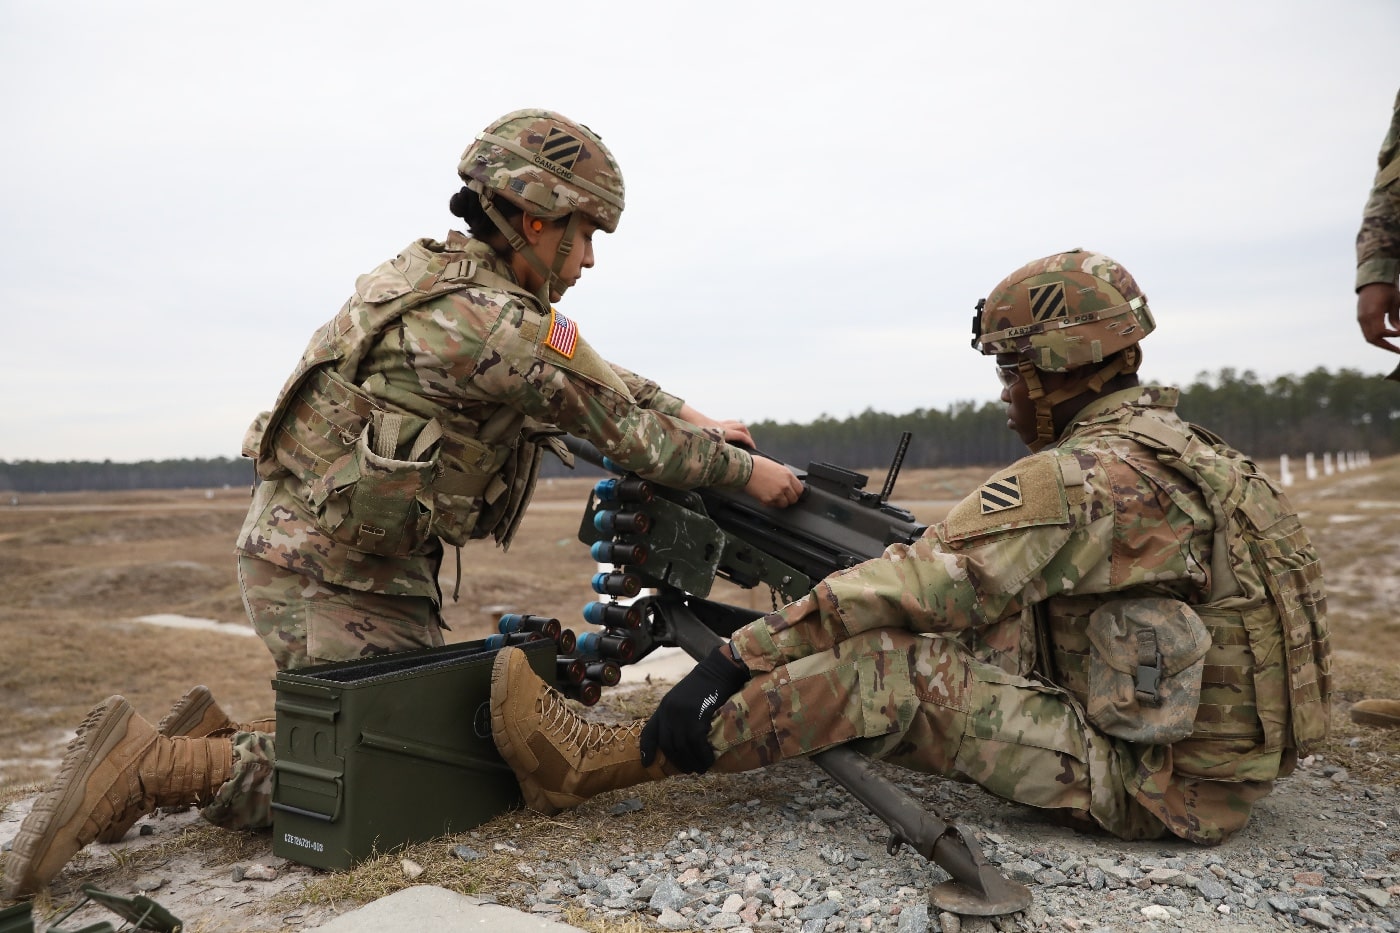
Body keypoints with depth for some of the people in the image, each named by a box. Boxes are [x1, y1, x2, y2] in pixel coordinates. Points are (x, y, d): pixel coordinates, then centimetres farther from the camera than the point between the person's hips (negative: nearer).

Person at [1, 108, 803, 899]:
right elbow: (619, 426, -14)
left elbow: (602, 376, 17)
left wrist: (691, 417, 13)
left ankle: (217, 740, 18)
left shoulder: (451, 278, 8)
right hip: (324, 577, -9)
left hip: (379, 567, 9)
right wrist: (744, 469, -2)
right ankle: (149, 765, 0)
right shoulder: (491, 323, -23)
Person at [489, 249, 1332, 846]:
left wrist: (739, 656, -24)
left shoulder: (1082, 477, -20)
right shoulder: (1180, 449, 11)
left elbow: (922, 585, -26)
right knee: (979, 625, 13)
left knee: (881, 663, -19)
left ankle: (598, 765, -14)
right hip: (1218, 760, 9)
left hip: (1158, 786, -9)